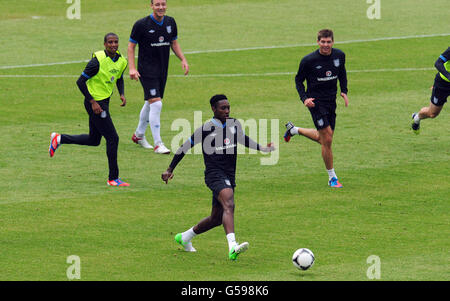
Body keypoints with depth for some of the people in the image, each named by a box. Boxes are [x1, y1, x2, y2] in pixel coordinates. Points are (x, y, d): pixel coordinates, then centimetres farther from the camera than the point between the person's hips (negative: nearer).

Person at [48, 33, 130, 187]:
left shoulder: (121, 61, 2)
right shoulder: (98, 61, -22)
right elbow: (80, 81, -18)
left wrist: (122, 94, 4)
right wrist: (93, 102, -21)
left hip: (104, 102, 9)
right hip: (95, 102, -9)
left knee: (94, 140, 18)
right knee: (112, 138, -9)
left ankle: (59, 139, 33)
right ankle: (113, 178, 1)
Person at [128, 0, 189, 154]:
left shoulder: (170, 22, 4)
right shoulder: (141, 24, -12)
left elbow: (174, 43, 18)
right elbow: (131, 46, -4)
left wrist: (183, 59, 4)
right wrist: (132, 68, -14)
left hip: (162, 70, 6)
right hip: (146, 70, -6)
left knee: (150, 103, 18)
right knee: (156, 104, -16)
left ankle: (139, 135, 38)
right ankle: (158, 144, -13)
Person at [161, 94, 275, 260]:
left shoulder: (235, 125, 10)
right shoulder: (206, 129, -6)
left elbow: (244, 139, 31)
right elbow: (185, 147, 3)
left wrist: (263, 148, 18)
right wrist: (170, 169, 5)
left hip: (229, 177, 7)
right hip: (214, 174, -7)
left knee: (216, 219, 14)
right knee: (229, 204, -32)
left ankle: (185, 237, 38)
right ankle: (232, 246, -48)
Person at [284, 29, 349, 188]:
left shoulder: (339, 56, -1)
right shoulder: (308, 60, -14)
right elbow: (299, 80, -1)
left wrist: (344, 91, 5)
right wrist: (304, 98, -14)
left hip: (331, 100, 6)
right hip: (316, 101, -6)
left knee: (324, 138, 16)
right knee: (327, 140, -11)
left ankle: (293, 129, 39)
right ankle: (332, 178, 1)